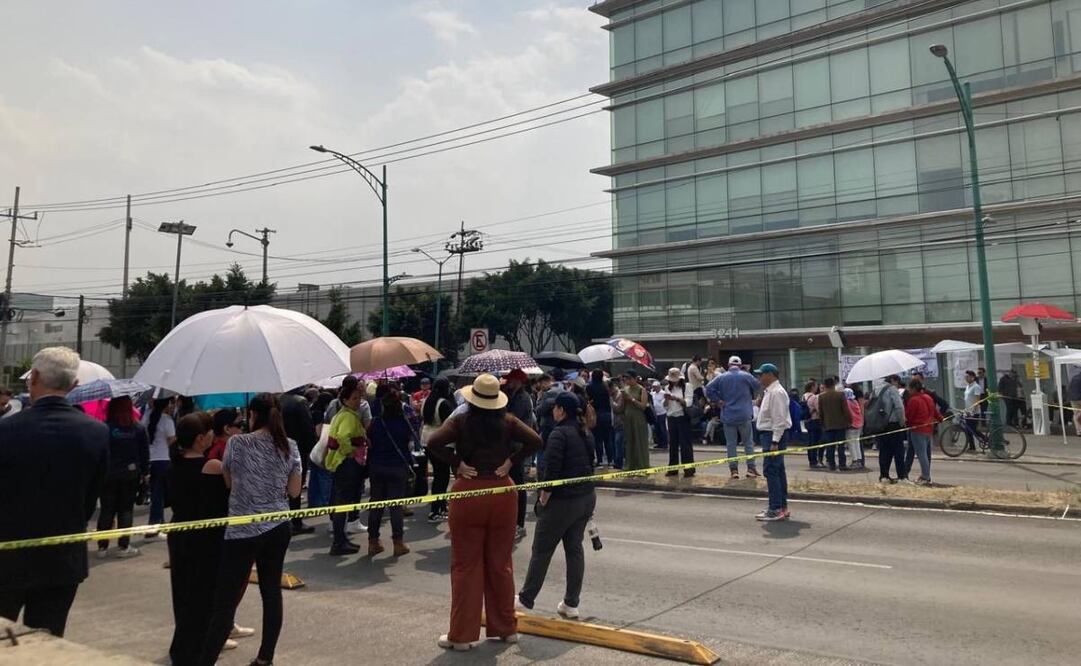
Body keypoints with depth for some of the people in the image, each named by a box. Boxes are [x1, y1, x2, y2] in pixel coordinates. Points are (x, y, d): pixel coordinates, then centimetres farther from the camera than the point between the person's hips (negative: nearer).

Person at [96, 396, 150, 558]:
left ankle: (102, 546, 12)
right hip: (131, 474, 1)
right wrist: (144, 472, 8)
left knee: (107, 510, 9)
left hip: (108, 473, -1)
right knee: (126, 510, 7)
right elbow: (145, 453, 0)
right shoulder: (138, 428, -3)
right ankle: (124, 546, 8)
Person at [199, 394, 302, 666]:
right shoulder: (290, 447, 1)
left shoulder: (237, 443, -8)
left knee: (225, 600, -1)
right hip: (279, 528, 4)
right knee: (272, 591, 12)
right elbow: (294, 491, 5)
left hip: (243, 530, -4)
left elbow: (228, 482, 6)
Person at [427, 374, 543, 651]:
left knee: (466, 567, 6)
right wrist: (511, 461, -4)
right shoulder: (507, 421, 0)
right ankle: (506, 628, 24)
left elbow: (433, 443, -18)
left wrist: (456, 463, -9)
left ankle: (462, 635, 11)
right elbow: (535, 441, -9)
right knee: (500, 565, 14)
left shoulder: (460, 421, -5)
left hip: (468, 493, -2)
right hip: (502, 494, 2)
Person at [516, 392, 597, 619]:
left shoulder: (559, 434, -16)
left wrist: (543, 498, -11)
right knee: (575, 548, 12)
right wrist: (584, 488, 19)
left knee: (542, 549, 6)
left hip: (562, 500, -8)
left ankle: (526, 598, 18)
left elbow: (552, 470, -21)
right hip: (587, 497, 8)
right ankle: (571, 604, 16)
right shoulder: (586, 433, 10)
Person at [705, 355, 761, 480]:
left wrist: (718, 400, -1)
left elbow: (708, 389, -6)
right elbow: (757, 386, 6)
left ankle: (733, 469, 6)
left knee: (731, 444, 6)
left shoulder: (721, 377, -1)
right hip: (744, 415, -1)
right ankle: (751, 468, 7)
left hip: (728, 416, 1)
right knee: (748, 442, 8)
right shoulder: (746, 376, -4)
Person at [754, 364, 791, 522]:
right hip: (771, 435, 11)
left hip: (774, 435, -11)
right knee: (778, 471, 14)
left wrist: (775, 442, -23)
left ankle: (776, 510, -8)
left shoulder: (776, 392, -16)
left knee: (770, 471, -10)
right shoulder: (769, 391, 16)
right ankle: (782, 507, 21)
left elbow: (779, 419, -21)